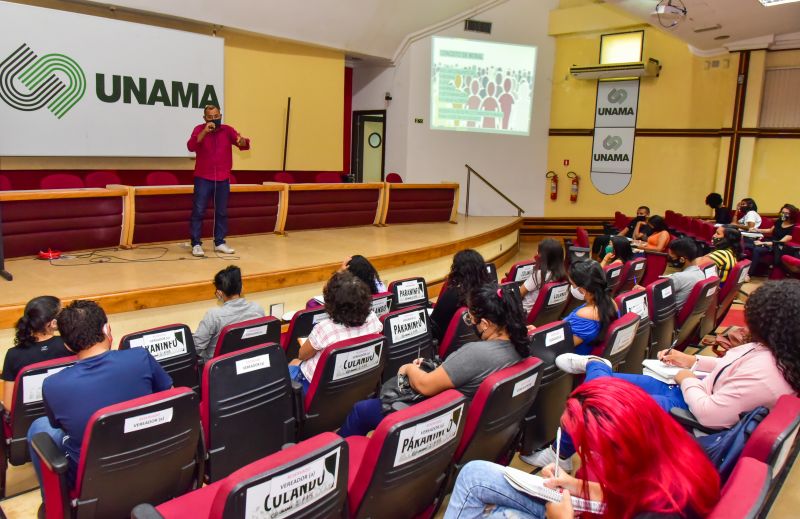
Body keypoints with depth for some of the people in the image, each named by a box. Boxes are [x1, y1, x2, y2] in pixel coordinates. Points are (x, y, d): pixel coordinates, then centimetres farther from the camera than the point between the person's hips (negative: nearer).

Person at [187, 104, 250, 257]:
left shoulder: (227, 130, 1)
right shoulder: (199, 129, -2)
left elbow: (245, 145, -10)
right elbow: (191, 146, -18)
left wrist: (242, 141, -34)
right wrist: (205, 131, -27)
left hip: (223, 179, 2)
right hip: (203, 178, -2)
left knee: (221, 212, 8)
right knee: (198, 211, -4)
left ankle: (219, 243, 18)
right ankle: (196, 244, 2)